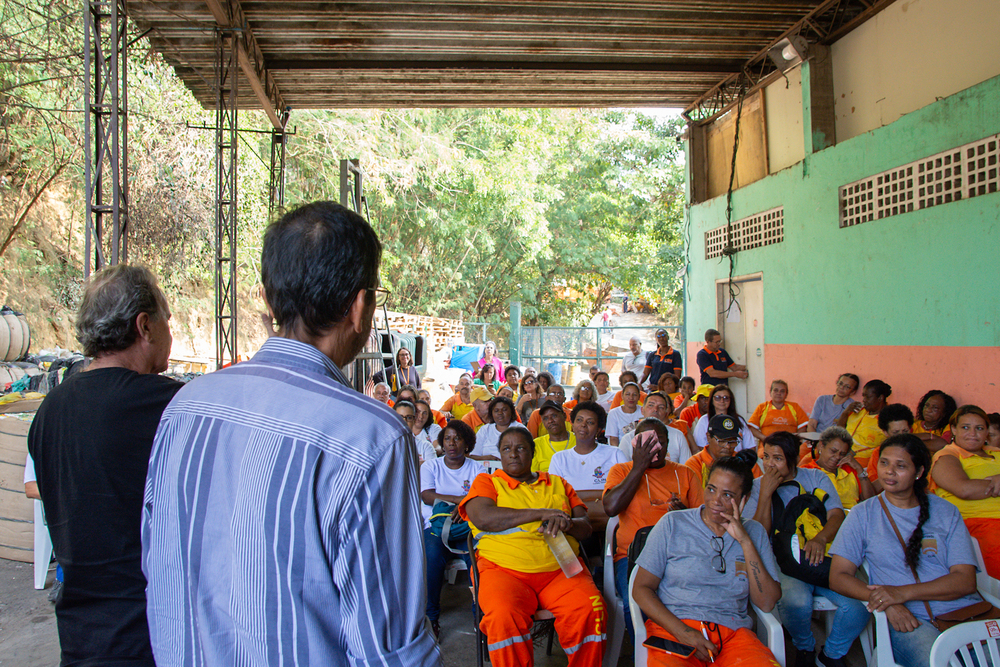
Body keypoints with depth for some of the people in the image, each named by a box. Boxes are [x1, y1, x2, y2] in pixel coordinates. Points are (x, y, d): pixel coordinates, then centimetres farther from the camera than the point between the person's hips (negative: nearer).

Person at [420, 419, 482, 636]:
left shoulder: (476, 468, 13)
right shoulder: (430, 466, 13)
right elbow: (427, 496, -5)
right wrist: (462, 499, -16)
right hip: (436, 526, 0)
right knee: (432, 553, -32)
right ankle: (431, 614, -16)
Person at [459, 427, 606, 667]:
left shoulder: (558, 484, 24)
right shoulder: (486, 482, 14)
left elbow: (585, 527, 16)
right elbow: (483, 518, -6)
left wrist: (567, 523, -10)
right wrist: (541, 513, -8)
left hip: (561, 569, 2)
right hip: (503, 569, -2)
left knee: (590, 610, -26)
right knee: (503, 616, -33)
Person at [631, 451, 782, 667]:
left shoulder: (754, 532, 14)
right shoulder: (673, 524, 7)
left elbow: (767, 603, 5)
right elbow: (641, 588, 3)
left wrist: (745, 542, -2)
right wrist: (682, 631, -11)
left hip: (733, 632, 3)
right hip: (673, 627, -3)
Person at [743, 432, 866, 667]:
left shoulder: (816, 478, 13)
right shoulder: (757, 487, 9)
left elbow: (837, 515, 0)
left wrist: (820, 538, -22)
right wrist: (766, 493, -11)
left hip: (823, 559, 2)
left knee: (858, 604, -26)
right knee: (796, 602, -34)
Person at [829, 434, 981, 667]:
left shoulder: (946, 512, 11)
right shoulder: (863, 514, 8)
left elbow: (966, 581, 2)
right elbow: (838, 577, 3)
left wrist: (903, 593, -13)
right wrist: (886, 603, -15)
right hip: (910, 620, -2)